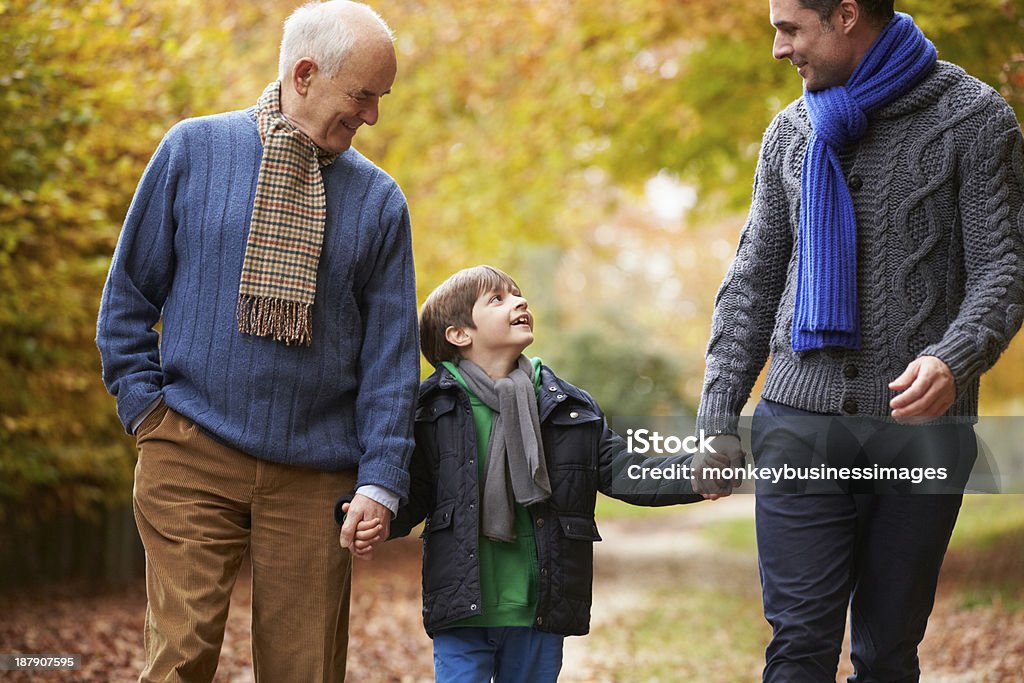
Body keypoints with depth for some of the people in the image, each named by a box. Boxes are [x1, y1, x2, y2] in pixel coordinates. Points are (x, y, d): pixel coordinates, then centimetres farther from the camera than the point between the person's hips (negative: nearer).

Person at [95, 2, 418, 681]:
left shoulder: (379, 201, 6)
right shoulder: (194, 150, 3)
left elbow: (390, 352, 5)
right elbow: (128, 294, 9)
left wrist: (381, 479, -3)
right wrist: (145, 402, 0)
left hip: (314, 473, 2)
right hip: (191, 454, -1)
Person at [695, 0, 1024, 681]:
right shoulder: (791, 132, 14)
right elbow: (753, 280, 16)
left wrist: (953, 361, -26)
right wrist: (719, 415, 8)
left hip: (920, 423, -3)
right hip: (800, 420, 3)